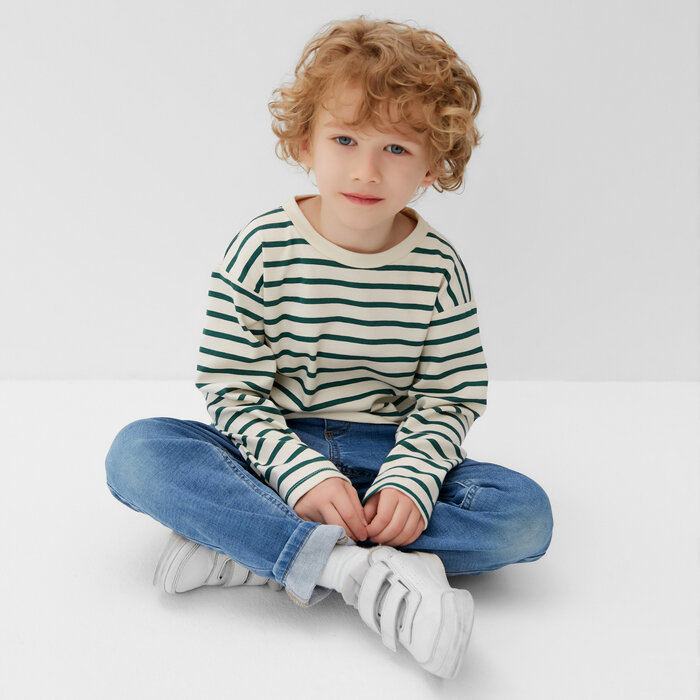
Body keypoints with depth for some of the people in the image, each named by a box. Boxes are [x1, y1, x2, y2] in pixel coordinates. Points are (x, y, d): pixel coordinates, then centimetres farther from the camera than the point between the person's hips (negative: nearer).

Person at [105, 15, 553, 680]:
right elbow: (231, 392, -9)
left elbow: (450, 399, -2)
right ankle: (360, 570, -35)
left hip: (387, 454, 2)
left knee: (525, 512, -22)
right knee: (138, 451, -26)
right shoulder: (262, 250, -9)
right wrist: (301, 474, -24)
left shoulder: (438, 267, -5)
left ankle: (246, 544, -27)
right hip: (274, 451, -1)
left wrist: (409, 482, -21)